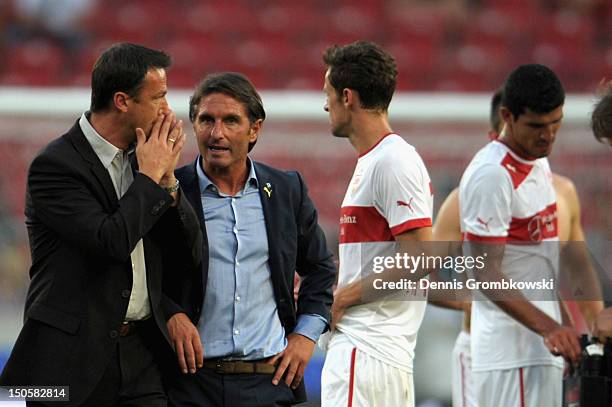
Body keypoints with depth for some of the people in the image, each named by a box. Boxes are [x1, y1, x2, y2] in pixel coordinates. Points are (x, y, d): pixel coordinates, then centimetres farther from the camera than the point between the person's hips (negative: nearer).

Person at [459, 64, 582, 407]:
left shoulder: (540, 163, 15)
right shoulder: (491, 174, -16)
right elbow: (486, 273, -20)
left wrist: (563, 325, 23)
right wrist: (549, 328, -28)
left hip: (542, 341, 9)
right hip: (511, 349, -9)